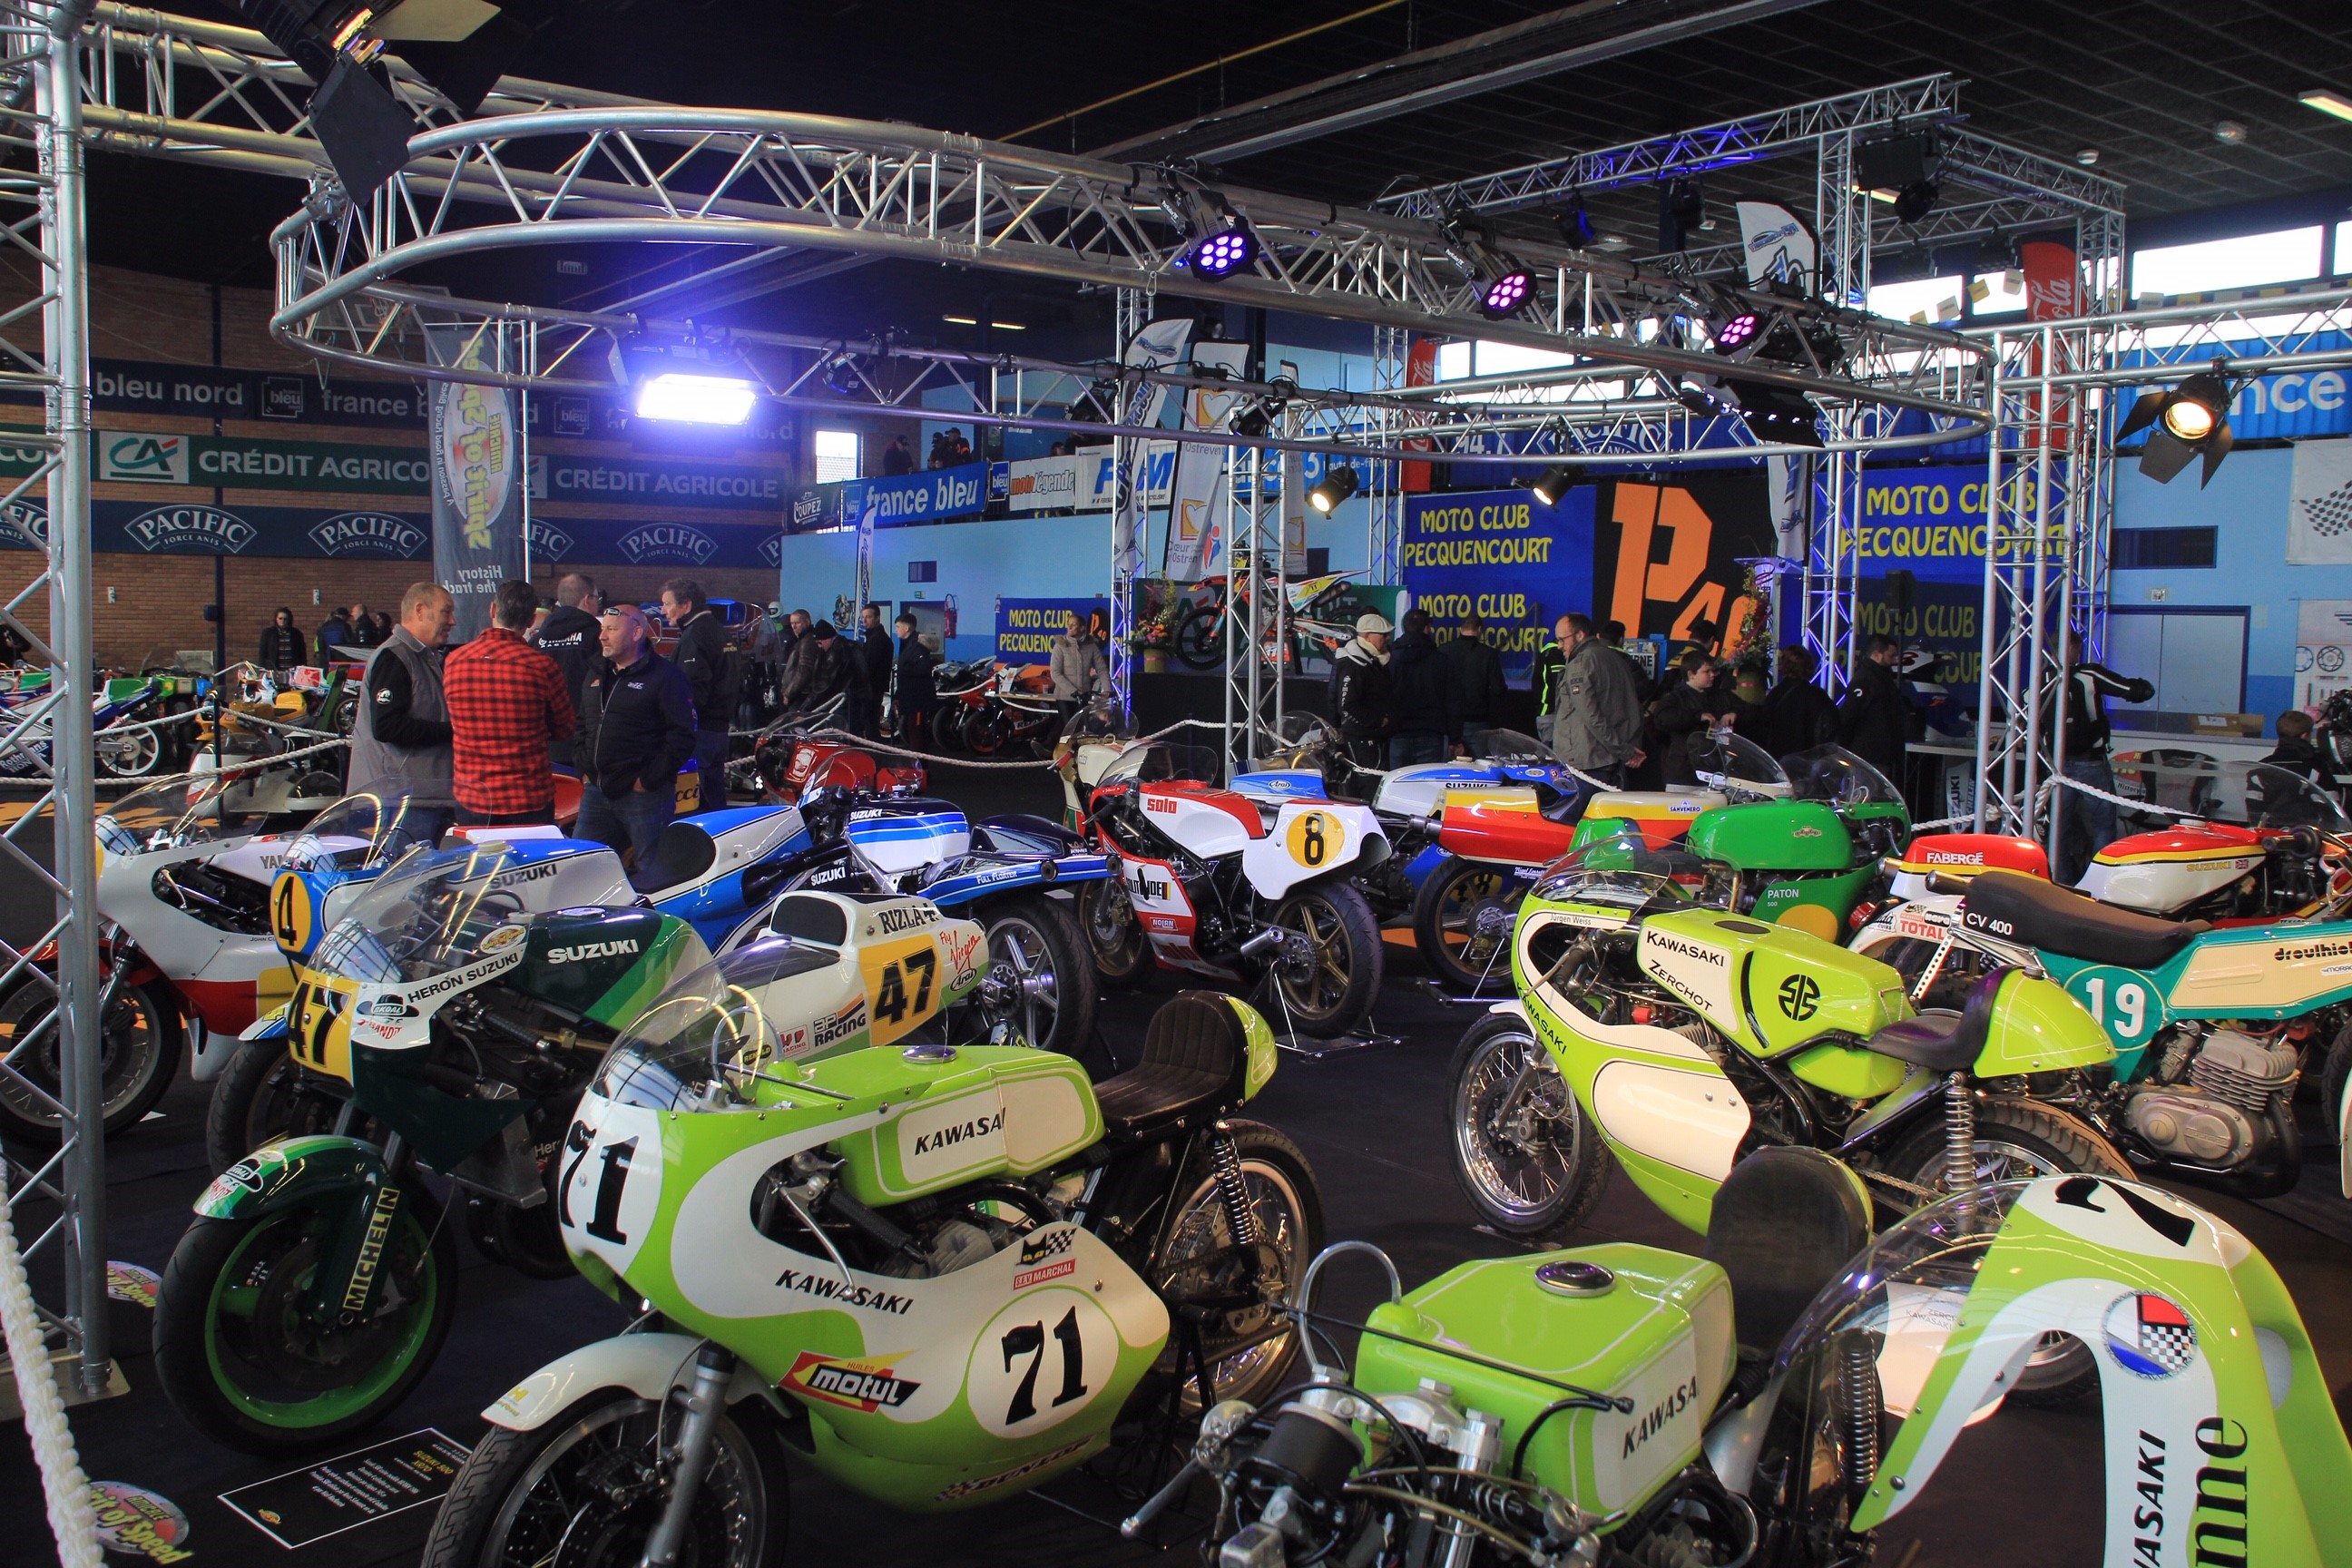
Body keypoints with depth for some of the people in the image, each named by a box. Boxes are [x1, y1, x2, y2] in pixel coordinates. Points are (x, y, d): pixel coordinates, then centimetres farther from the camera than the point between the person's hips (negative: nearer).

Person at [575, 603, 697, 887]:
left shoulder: (666, 676, -7)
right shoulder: (596, 678, 18)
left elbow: (682, 736, -13)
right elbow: (583, 728, 27)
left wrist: (648, 780, -16)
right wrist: (585, 771, 12)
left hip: (643, 793, -7)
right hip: (596, 791, 7)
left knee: (651, 875, -2)